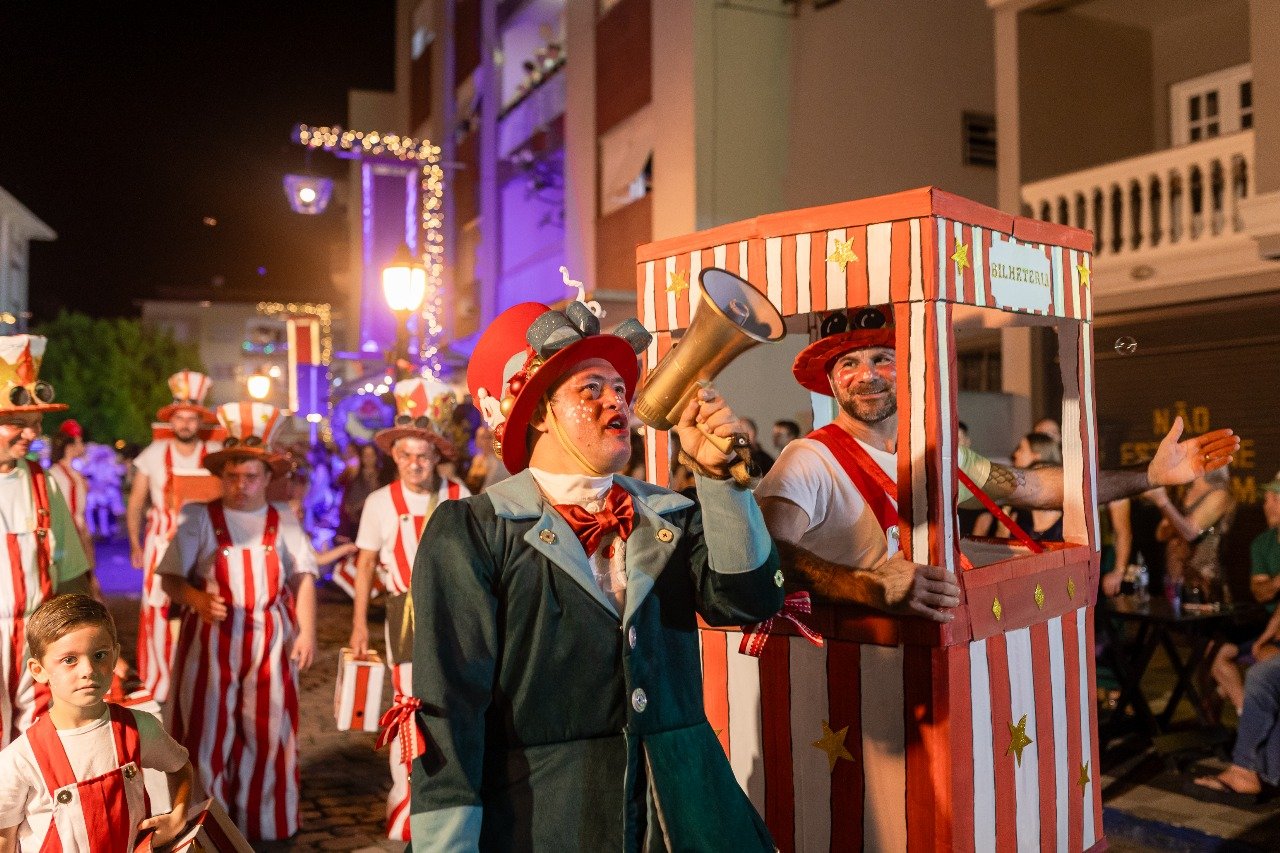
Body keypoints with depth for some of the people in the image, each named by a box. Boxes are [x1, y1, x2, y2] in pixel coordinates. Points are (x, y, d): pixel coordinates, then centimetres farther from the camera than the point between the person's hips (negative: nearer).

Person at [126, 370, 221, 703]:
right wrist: (135, 545, 7)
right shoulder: (154, 454, 2)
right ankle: (158, 685, 10)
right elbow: (135, 504, 8)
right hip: (162, 542, 0)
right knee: (158, 610, -2)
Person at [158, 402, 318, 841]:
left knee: (267, 731, 7)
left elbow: (303, 578, 4)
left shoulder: (283, 520, 6)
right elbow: (171, 578, -2)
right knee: (207, 730, 3)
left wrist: (307, 631, -4)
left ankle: (262, 823, 20)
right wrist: (196, 599, -22)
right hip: (211, 637, -1)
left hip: (270, 640, 1)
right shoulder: (199, 518, 1)